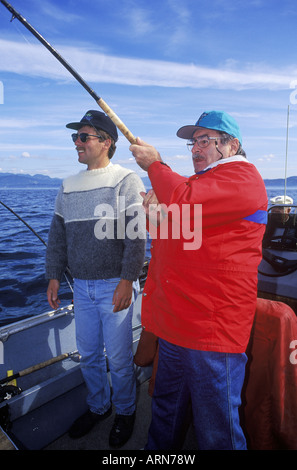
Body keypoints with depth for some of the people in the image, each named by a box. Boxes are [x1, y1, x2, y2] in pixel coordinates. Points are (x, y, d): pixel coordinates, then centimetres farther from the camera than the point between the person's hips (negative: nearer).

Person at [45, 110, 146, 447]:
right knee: (88, 355, 17)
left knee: (118, 358, 7)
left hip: (114, 286, -5)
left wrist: (127, 281, -17)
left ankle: (124, 412, 34)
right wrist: (53, 275, 11)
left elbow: (136, 236, -13)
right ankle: (97, 407, 41)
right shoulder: (68, 186, 11)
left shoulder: (126, 181, -7)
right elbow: (57, 235, 15)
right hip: (81, 287, 5)